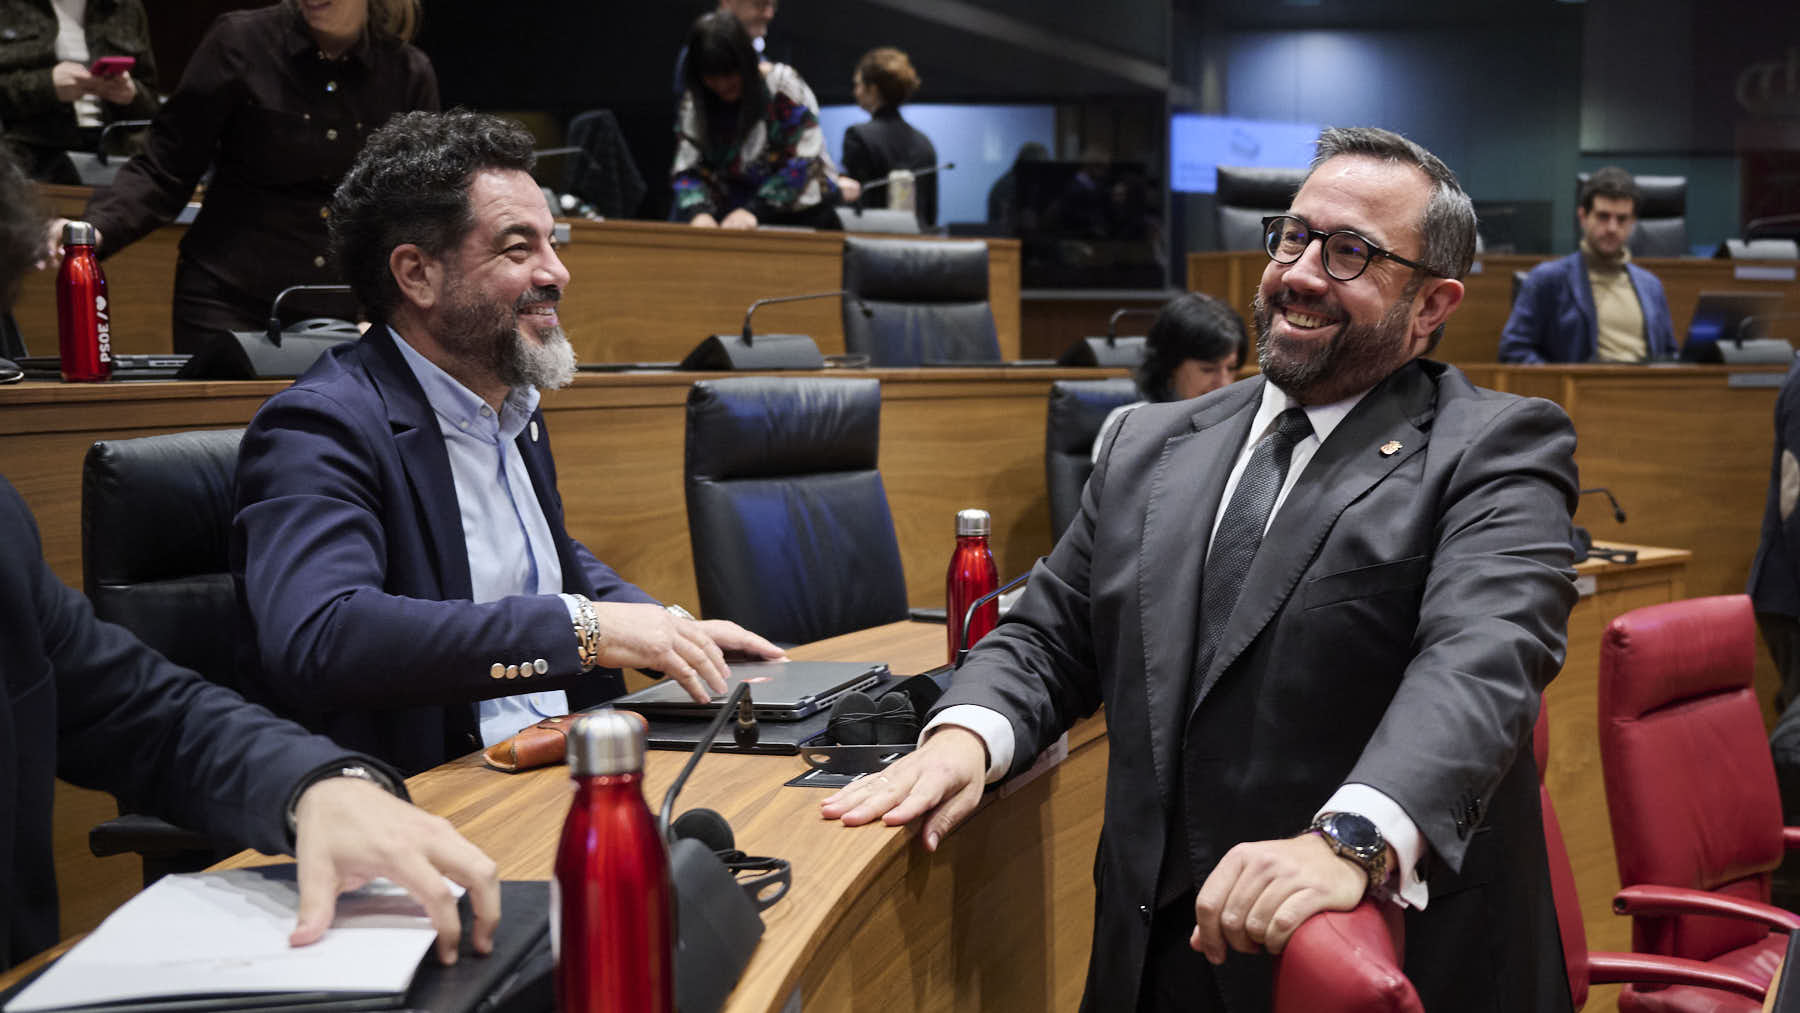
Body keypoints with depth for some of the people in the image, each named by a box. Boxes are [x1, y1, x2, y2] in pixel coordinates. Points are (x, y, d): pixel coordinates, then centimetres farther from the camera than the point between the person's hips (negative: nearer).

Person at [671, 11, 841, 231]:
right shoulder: (693, 105, 0)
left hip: (801, 214, -4)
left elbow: (801, 161, -15)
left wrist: (754, 211, -27)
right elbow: (686, 170, -3)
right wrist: (699, 211, -26)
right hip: (732, 220, 4)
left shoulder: (784, 85, -10)